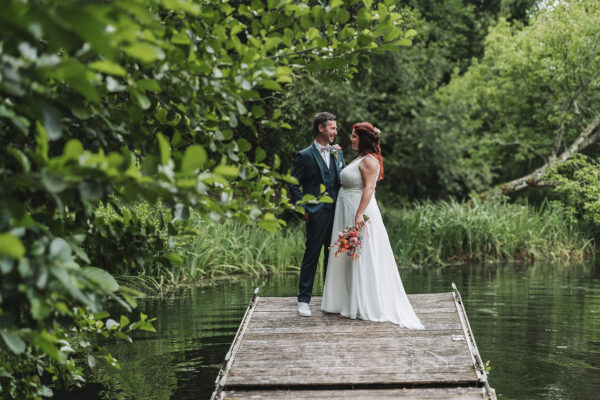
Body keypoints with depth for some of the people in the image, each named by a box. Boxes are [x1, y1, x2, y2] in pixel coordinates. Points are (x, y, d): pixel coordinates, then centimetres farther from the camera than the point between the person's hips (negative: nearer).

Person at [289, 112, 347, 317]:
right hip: (317, 214, -6)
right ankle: (304, 300, 3)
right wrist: (304, 209, -7)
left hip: (337, 213, 6)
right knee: (311, 256, -3)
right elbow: (294, 185, -3)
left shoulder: (337, 152, 14)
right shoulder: (305, 156, -4)